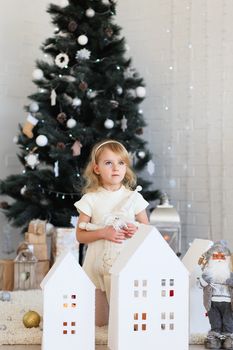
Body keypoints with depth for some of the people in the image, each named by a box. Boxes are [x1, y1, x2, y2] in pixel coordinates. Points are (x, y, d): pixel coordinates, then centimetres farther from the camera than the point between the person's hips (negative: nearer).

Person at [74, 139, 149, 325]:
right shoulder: (90, 199, -3)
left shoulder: (134, 197, 0)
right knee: (97, 320, 5)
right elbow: (80, 235, -1)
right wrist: (103, 233, -17)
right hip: (97, 263, 0)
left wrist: (137, 231, -14)